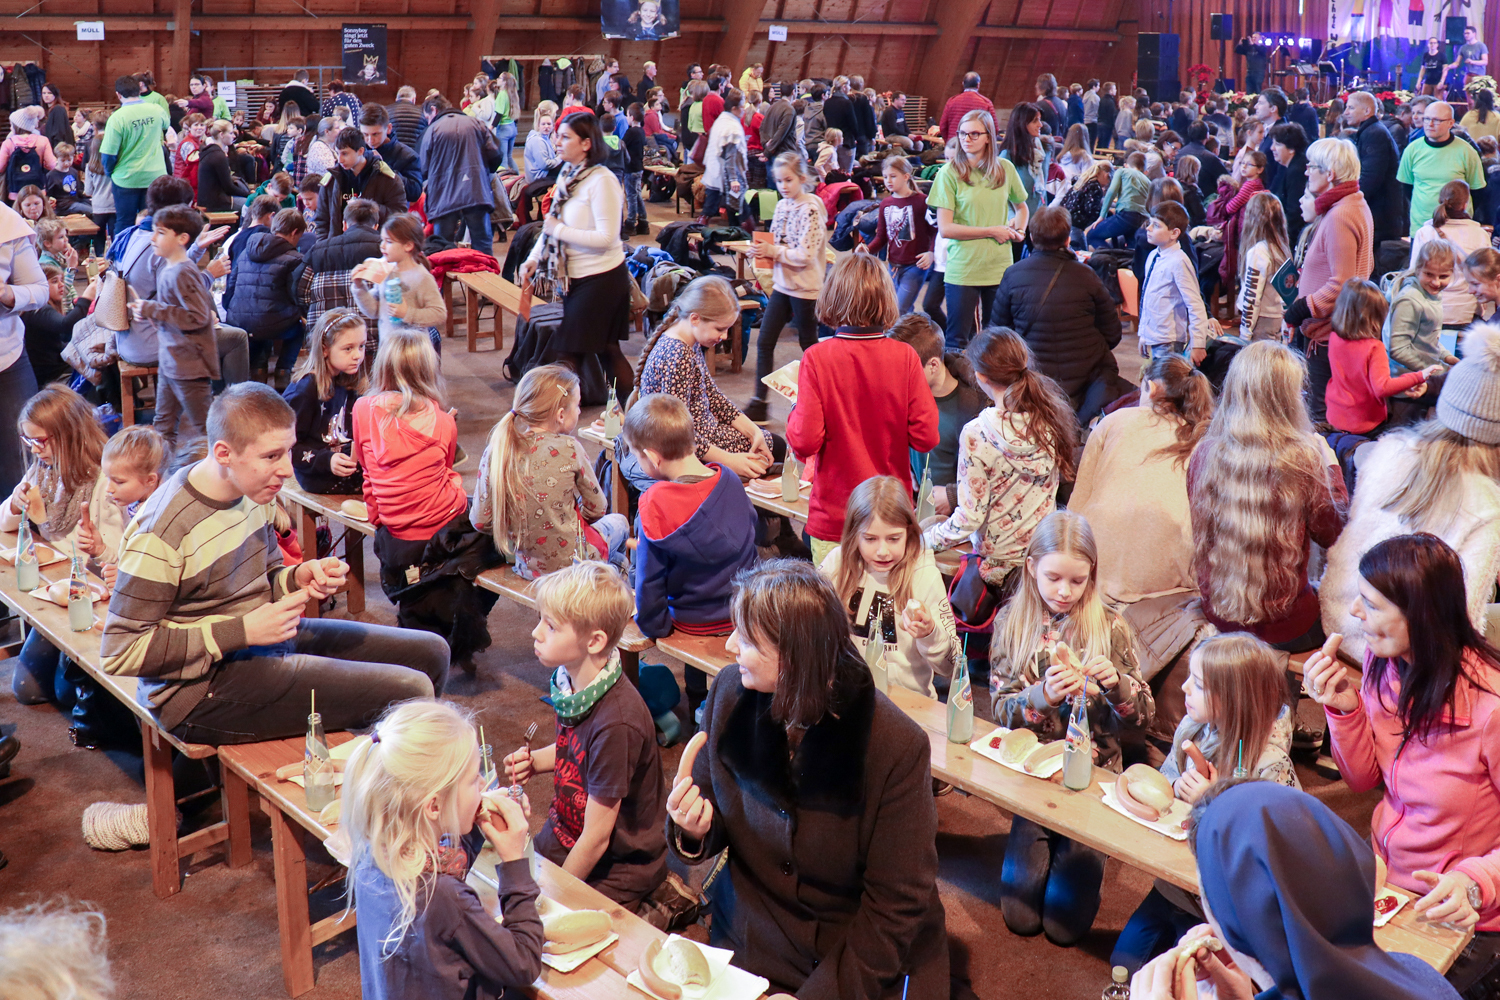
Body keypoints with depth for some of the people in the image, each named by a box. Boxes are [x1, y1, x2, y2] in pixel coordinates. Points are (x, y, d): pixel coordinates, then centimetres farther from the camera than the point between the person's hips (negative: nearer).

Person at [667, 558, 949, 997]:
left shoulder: (896, 748, -22)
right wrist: (693, 832, -17)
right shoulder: (729, 694, -9)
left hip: (866, 964, -3)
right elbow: (711, 814, 5)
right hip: (750, 941, 3)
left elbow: (896, 905, -15)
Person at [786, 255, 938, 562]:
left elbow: (805, 442, -13)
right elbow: (926, 438, -6)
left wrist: (795, 412, 6)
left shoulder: (816, 358, -12)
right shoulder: (905, 356, -6)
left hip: (833, 517, -2)